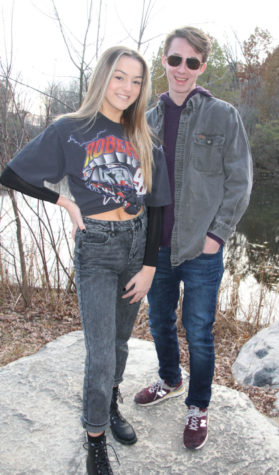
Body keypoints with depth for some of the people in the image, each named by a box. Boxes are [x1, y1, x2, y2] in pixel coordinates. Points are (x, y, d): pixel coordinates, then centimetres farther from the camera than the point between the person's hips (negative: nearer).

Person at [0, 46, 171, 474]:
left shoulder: (144, 140, 5)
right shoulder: (70, 131, -6)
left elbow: (155, 206, 4)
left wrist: (149, 267, -1)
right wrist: (67, 203, -7)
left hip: (137, 242, 5)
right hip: (95, 249, -4)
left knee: (121, 340, 19)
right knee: (100, 355, -1)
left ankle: (111, 407, 43)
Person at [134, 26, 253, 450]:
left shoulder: (223, 116, -5)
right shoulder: (151, 119, 6)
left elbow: (239, 181, -5)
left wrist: (216, 233, -11)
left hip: (202, 249, -4)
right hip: (158, 246, 5)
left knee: (198, 331, 7)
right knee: (159, 320, 19)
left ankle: (198, 407, 30)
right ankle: (170, 381, 45)